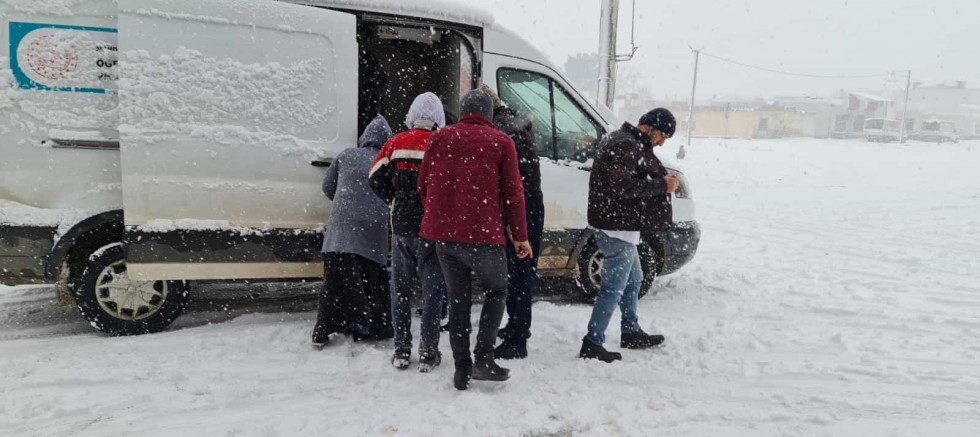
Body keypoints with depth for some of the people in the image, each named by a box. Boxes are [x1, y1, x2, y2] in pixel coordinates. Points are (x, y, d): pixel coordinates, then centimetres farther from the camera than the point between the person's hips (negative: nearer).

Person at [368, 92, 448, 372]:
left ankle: (401, 351, 18)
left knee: (400, 289, 13)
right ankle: (428, 353, 11)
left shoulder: (396, 143, 2)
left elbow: (376, 179, 3)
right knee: (433, 290, 7)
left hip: (401, 227, 3)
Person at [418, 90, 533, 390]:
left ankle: (461, 368, 19)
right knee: (496, 291, 17)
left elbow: (423, 186, 11)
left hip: (444, 234, 3)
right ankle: (483, 358, 6)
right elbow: (513, 193, -1)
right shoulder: (500, 142, 2)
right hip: (483, 235, -3)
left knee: (458, 299, 15)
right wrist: (520, 236, 6)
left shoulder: (439, 139, 10)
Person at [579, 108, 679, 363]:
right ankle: (592, 344, 3)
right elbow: (622, 186, -25)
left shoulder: (626, 142, 16)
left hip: (620, 225, 11)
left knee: (632, 280, 23)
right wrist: (661, 185, -18)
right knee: (613, 289, -5)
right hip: (616, 227, -11)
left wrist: (662, 180, 5)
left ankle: (631, 333, 36)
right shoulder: (626, 146, -18)